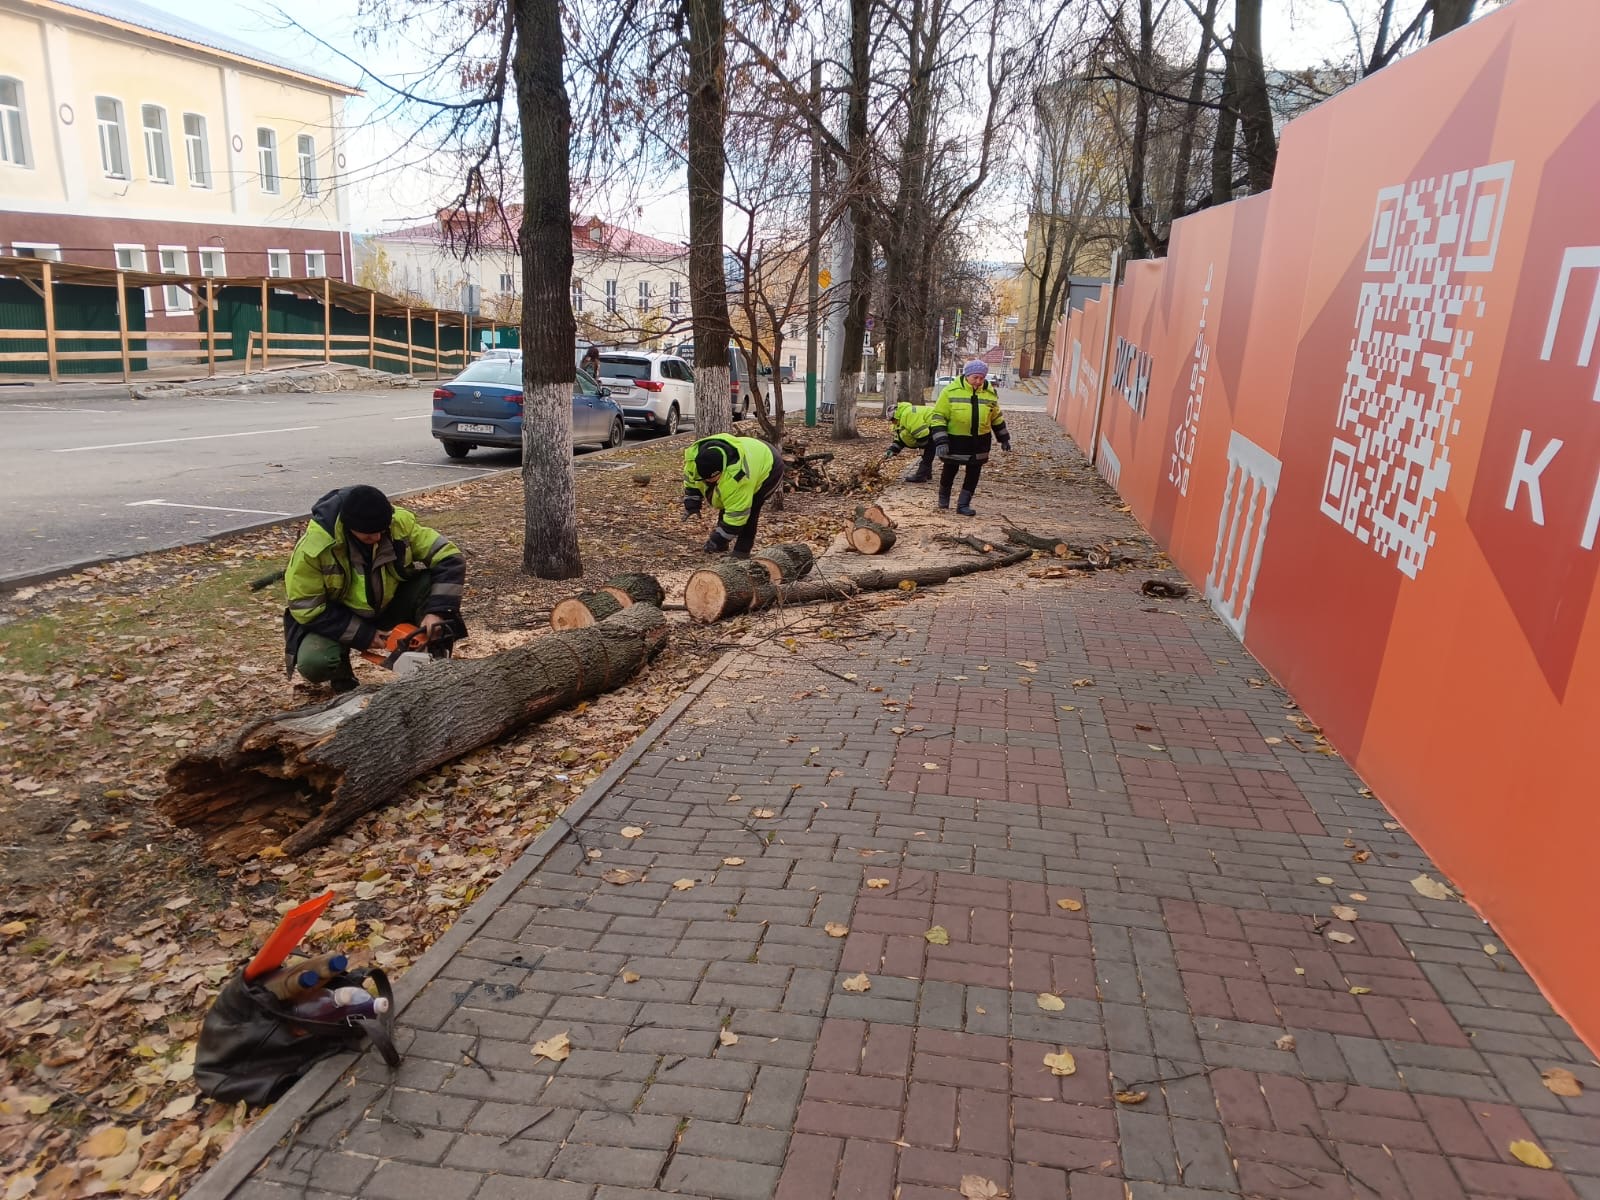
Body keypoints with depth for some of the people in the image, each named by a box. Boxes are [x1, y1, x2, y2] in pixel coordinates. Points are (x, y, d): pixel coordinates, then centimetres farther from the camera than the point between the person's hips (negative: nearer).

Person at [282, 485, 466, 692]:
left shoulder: (400, 522, -22)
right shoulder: (314, 546, -29)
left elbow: (450, 558, -20)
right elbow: (306, 608, -21)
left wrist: (436, 610, -33)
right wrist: (364, 635, -22)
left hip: (391, 605, 2)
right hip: (337, 617, -2)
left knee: (433, 583, -25)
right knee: (313, 662, -32)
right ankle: (341, 674, 7)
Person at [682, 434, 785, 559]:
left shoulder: (735, 478, -45)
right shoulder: (693, 456, -25)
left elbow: (736, 514, -37)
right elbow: (690, 480, -2)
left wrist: (718, 540, -30)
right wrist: (691, 506, -4)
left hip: (768, 467, -8)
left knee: (748, 510, -20)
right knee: (728, 503, 4)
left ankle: (742, 551, -10)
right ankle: (721, 547, 17)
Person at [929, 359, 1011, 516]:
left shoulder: (990, 393, 0)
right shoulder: (951, 391, -13)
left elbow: (997, 417, 14)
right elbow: (938, 417, -12)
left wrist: (1004, 438, 16)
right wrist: (941, 441, -20)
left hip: (979, 441, 3)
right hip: (955, 440, -3)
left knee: (974, 473, 4)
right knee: (950, 470, 11)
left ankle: (963, 504, 15)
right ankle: (943, 497, 35)